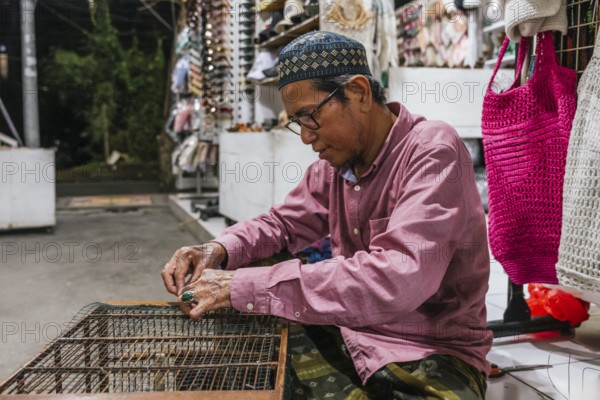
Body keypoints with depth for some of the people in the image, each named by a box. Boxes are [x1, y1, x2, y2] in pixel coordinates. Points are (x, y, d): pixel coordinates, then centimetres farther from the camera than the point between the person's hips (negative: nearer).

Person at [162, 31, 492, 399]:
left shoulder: (434, 152, -21)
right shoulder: (337, 160, 2)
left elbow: (395, 280, -35)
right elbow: (284, 223, 16)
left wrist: (245, 287, -33)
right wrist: (219, 251, -6)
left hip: (433, 357, -6)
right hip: (346, 336, 6)